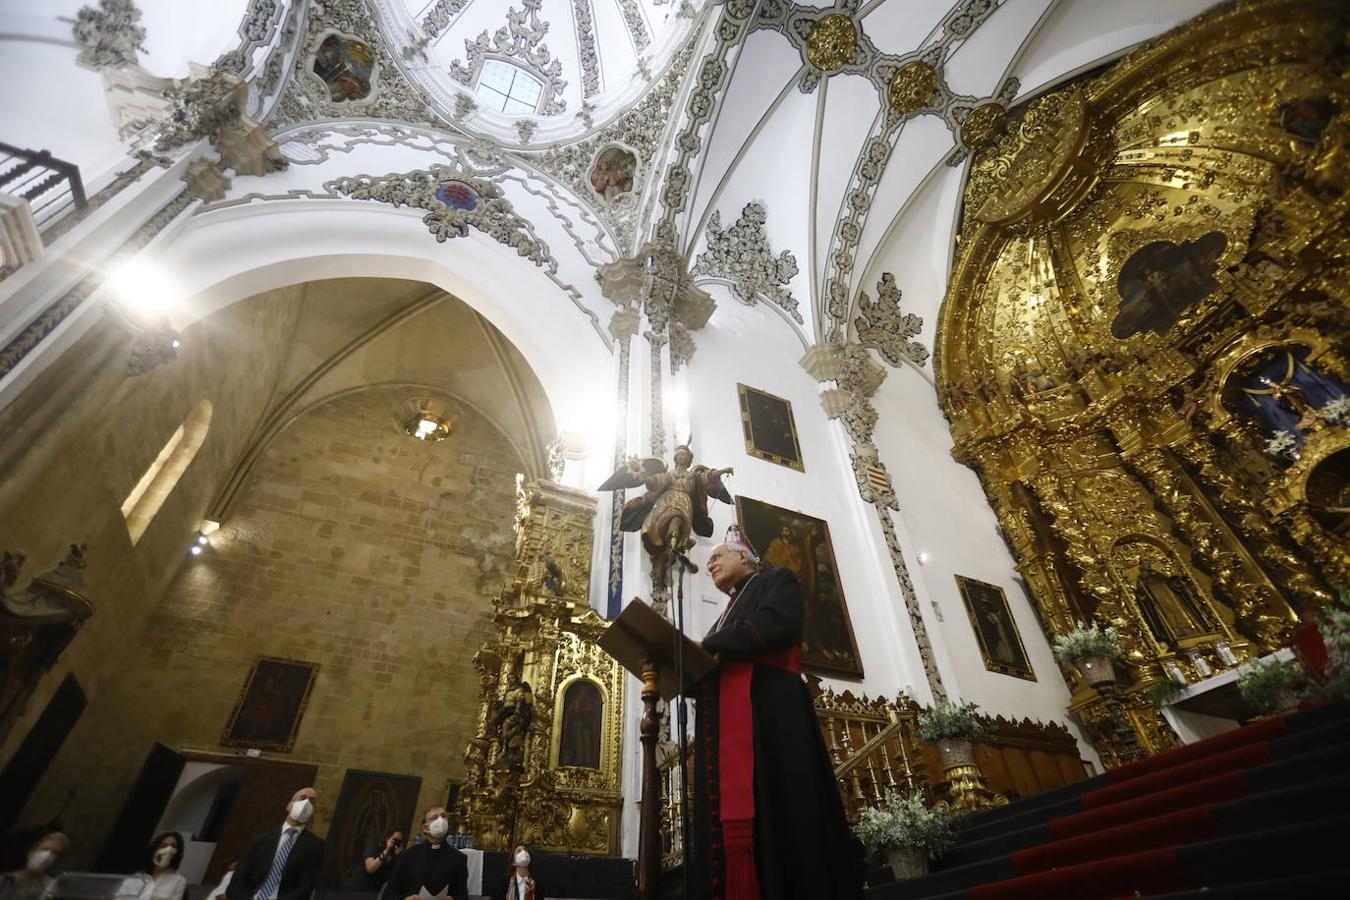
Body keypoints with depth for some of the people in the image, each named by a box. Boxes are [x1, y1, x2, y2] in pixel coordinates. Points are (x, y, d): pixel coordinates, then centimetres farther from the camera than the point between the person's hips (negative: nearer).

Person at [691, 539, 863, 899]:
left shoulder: (776, 580, 13)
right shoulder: (729, 613, 33)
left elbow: (773, 626, -10)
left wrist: (707, 646, -3)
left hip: (768, 711, -7)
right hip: (724, 728, 7)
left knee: (777, 815, -15)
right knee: (727, 826, -4)